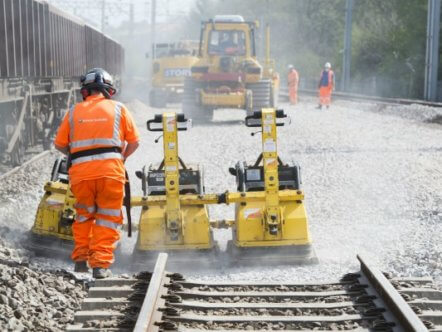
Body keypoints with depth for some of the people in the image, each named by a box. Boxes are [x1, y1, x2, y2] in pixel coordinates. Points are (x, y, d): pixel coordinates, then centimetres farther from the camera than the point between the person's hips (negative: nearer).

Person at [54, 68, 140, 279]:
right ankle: (101, 264, -1)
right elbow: (134, 142, 11)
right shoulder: (118, 109, 10)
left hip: (80, 173, 2)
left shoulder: (74, 112, 13)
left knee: (84, 216, 22)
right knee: (107, 218, 7)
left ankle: (80, 259, 20)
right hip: (110, 170, -2)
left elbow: (59, 144, 13)